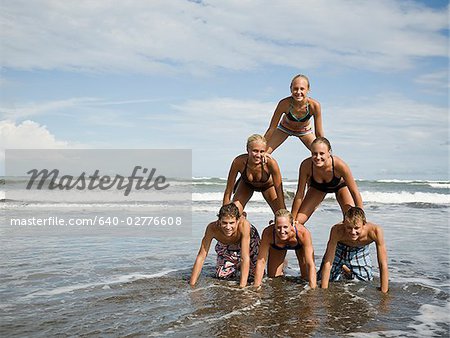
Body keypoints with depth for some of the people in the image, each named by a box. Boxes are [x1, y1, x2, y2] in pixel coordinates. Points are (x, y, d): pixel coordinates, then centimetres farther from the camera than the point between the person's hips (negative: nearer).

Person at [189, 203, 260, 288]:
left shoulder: (244, 224, -45)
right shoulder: (212, 228, -38)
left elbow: (245, 257, -42)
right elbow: (201, 256, -31)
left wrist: (242, 285, -44)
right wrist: (192, 284, -32)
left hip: (249, 240, -1)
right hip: (226, 246, 2)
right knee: (221, 276, -2)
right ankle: (236, 266, 30)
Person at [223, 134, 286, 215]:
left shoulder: (270, 163, -39)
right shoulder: (239, 162, -38)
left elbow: (279, 193, -30)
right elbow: (228, 191, -27)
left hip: (268, 185, 0)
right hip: (246, 184, 0)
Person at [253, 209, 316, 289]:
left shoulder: (303, 233, -45)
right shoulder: (268, 233, -43)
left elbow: (311, 264, -41)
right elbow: (261, 261, -33)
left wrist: (313, 288, -48)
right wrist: (256, 286, -34)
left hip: (299, 245, -1)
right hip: (276, 247, 1)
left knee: (307, 277, -6)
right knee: (273, 277, 2)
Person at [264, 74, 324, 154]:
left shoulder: (314, 105, -35)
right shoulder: (284, 103, -36)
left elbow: (319, 134, -23)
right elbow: (272, 128, -25)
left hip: (305, 131, 1)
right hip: (285, 128, -1)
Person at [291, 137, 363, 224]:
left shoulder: (339, 165, -41)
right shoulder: (306, 165, -36)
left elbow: (355, 192, -28)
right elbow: (299, 194, -23)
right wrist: (292, 219, -17)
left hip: (341, 185, -1)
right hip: (317, 187, 1)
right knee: (298, 222, -7)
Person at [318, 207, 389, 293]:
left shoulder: (375, 231, -41)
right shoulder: (337, 230, -42)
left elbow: (383, 264, -33)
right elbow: (327, 263, -37)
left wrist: (383, 292, -33)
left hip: (360, 252, 1)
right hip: (339, 250, -1)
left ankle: (346, 270, 35)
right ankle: (343, 270, 32)